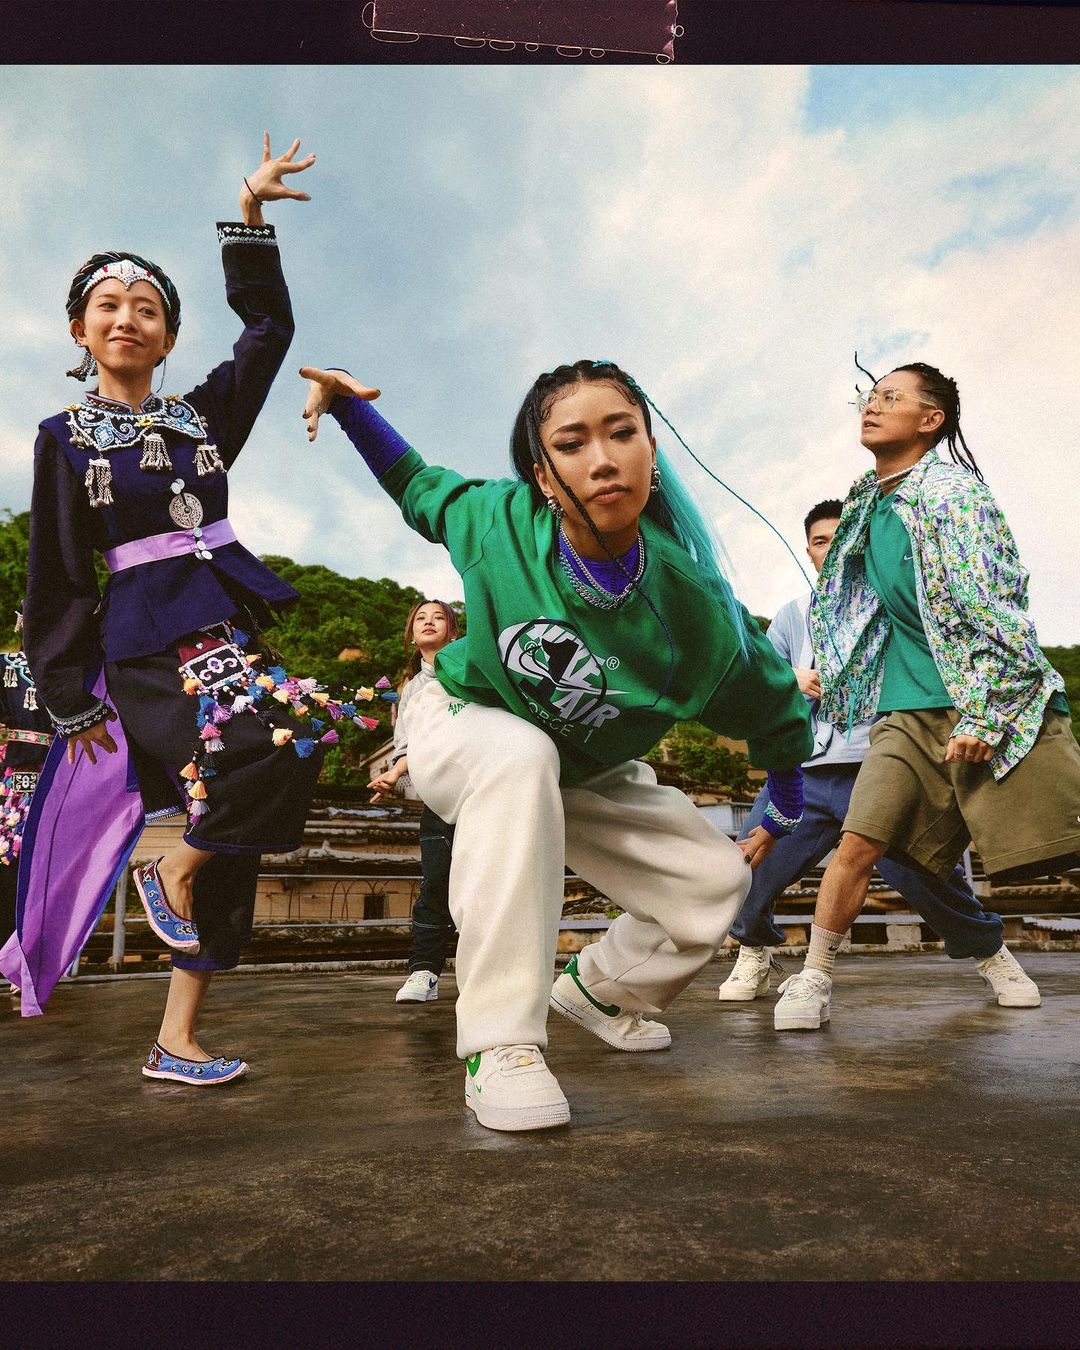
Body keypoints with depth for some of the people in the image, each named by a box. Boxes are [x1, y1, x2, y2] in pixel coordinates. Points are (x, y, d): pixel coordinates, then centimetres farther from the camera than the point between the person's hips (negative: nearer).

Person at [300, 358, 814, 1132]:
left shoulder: (693, 609, -29)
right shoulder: (499, 523, -28)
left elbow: (777, 712, -10)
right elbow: (419, 487, -3)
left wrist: (783, 817, 2)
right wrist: (350, 406, -14)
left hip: (586, 776, 3)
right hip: (464, 727, -2)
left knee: (715, 881, -9)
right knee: (521, 755, -39)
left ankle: (601, 988, 24)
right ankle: (501, 1045, -33)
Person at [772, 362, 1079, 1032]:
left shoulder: (953, 492, -8)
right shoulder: (868, 503, 13)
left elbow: (996, 610, -13)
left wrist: (981, 716, -17)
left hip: (995, 703, -5)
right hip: (912, 711, 5)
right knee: (859, 843, -2)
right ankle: (815, 979, 9)